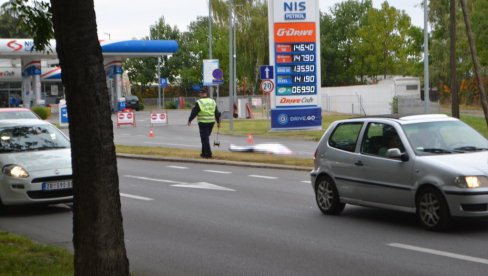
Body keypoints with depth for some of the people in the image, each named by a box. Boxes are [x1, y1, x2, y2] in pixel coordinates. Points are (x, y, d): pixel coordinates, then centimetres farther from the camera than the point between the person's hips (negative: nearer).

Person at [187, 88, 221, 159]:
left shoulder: (199, 102, -8)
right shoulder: (213, 102, 9)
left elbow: (194, 112, -6)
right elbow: (217, 113, 12)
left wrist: (189, 120, 3)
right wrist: (218, 122, 19)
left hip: (203, 123, -5)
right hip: (211, 122, 5)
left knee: (204, 138, -2)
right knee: (206, 137, 17)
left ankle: (208, 154, -6)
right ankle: (204, 153, 22)